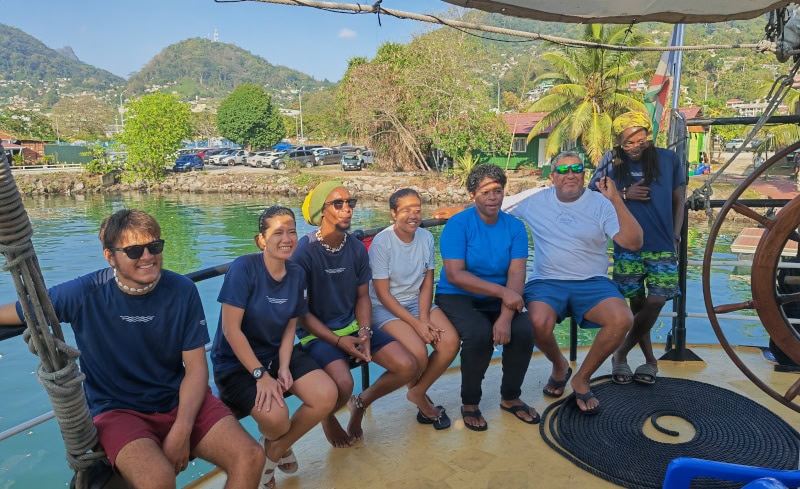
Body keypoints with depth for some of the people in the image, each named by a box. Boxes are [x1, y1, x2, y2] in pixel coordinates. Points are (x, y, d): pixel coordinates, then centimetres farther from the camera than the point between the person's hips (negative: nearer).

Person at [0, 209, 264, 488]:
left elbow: (196, 367, -6)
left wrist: (181, 431, -17)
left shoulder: (182, 290, -8)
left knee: (250, 458, -17)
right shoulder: (83, 295, -12)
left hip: (181, 401, 2)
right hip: (118, 410, -2)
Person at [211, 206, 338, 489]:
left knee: (326, 396, -16)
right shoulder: (243, 268, -21)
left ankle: (274, 450, 11)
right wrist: (261, 374, -22)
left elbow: (289, 327, 4)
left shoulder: (297, 274, -2)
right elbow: (231, 329, -21)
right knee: (276, 417, -28)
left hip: (278, 353, 6)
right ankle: (272, 444, 15)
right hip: (236, 362, -5)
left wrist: (284, 367, -11)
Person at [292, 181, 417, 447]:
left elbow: (362, 296, 8)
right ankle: (328, 416, 7)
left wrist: (365, 332, -9)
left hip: (353, 326, 5)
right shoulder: (304, 251, -15)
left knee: (407, 367, -11)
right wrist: (338, 341, -18)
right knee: (343, 384, -32)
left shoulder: (357, 248, 0)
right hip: (318, 333, -5)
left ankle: (360, 403, 18)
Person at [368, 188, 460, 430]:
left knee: (450, 342, -21)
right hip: (386, 307, -5)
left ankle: (418, 392, 4)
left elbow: (427, 283, 2)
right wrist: (416, 323, -20)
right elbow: (382, 293, -15)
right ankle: (417, 393, 12)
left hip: (419, 302, 5)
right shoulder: (382, 242, -16)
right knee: (418, 354, -27)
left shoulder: (426, 237, -1)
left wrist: (424, 318, -14)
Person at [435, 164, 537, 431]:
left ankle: (510, 397, 7)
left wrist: (506, 316, -26)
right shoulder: (458, 224, -13)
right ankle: (470, 402, -3)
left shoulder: (515, 226, -1)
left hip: (497, 298, 4)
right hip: (457, 297, -4)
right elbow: (454, 275, -20)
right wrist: (502, 291, -25)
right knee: (480, 334, -31)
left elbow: (516, 275, -11)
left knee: (524, 332, -22)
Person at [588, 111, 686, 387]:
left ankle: (621, 354, 12)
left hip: (663, 245, 0)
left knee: (655, 302, -7)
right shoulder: (610, 161, 1)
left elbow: (679, 199, 9)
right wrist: (624, 194, -11)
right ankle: (649, 359, 24)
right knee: (638, 305, 6)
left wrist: (675, 236, 3)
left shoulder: (668, 159, 2)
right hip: (627, 246, 0)